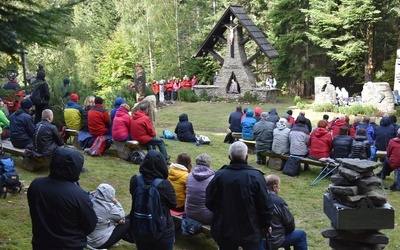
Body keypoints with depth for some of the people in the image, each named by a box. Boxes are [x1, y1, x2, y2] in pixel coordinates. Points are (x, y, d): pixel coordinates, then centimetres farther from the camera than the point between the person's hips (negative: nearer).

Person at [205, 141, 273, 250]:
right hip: (251, 232, -2)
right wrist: (266, 225, 5)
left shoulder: (219, 176, -10)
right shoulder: (255, 176, -15)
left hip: (224, 232, 2)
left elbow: (209, 202, -3)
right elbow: (266, 206, -12)